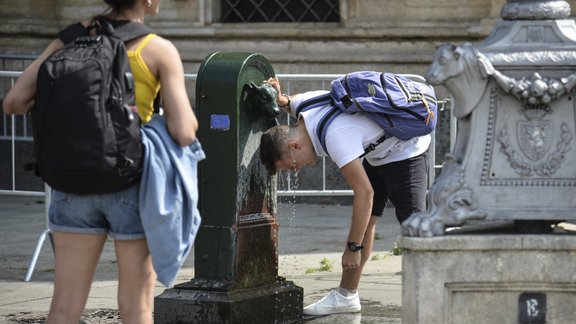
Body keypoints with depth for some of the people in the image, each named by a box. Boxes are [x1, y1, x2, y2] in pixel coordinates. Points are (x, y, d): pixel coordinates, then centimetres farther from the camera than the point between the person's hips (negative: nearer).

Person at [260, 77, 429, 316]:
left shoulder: (335, 137, -36)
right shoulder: (301, 103, -10)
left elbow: (364, 192, -33)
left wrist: (354, 247, -27)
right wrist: (281, 100, -6)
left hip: (406, 150, -10)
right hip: (379, 154, 10)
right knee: (364, 220, 10)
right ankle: (346, 295, 16)